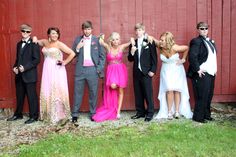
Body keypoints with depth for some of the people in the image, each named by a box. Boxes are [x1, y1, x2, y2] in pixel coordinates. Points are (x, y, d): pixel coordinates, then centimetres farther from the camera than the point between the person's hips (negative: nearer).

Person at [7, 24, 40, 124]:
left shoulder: (34, 44, -8)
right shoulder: (19, 44, 16)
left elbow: (37, 59, -13)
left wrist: (25, 67, -19)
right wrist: (15, 67, 3)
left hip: (29, 75, -7)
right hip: (19, 75, 7)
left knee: (31, 96, 1)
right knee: (19, 96, 16)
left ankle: (33, 116, 11)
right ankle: (18, 114, 29)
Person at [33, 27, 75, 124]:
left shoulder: (59, 44, -7)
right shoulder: (45, 42, 10)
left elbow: (72, 53, -12)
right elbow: (35, 42, 29)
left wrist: (65, 62, -9)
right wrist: (35, 39, 8)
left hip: (57, 71, -6)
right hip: (47, 71, 6)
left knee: (57, 92, -2)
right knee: (47, 92, 9)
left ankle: (58, 115, 8)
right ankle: (49, 115, 21)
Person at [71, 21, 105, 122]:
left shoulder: (97, 40, 5)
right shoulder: (78, 40, 9)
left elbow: (102, 56, 4)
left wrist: (99, 69, -4)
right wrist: (77, 48, -10)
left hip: (93, 70, -1)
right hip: (80, 70, 1)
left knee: (93, 93, 5)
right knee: (77, 92, 5)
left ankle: (93, 114, 17)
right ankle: (75, 114, 13)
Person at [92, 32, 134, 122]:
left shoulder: (122, 47, 1)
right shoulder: (108, 47, -2)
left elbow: (132, 41, 9)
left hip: (120, 70, 1)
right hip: (111, 70, -1)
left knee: (120, 91, 2)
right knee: (113, 86, -25)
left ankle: (118, 111, 11)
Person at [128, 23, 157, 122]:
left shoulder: (149, 42, -1)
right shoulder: (133, 43, 9)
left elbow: (154, 58, -2)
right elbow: (130, 59, 8)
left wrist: (153, 70, -9)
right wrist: (132, 52, -11)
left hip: (146, 72, -4)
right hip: (136, 72, 4)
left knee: (148, 93, -1)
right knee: (138, 94, 9)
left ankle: (150, 113, 9)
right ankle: (140, 112, 20)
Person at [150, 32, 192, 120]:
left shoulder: (174, 48, -24)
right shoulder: (160, 46, -16)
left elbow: (186, 48, -7)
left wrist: (183, 59, -2)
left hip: (177, 70, -1)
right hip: (166, 71, 1)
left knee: (177, 90, -2)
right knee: (169, 90, -11)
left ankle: (177, 111, 5)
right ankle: (169, 112, -4)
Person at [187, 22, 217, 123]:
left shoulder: (210, 41, 15)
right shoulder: (196, 41, -11)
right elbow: (192, 57, -20)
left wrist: (215, 69, 14)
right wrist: (198, 69, -19)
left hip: (211, 73, 8)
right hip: (202, 74, -8)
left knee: (208, 96, 14)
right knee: (202, 97, -3)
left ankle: (206, 115, 27)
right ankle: (198, 117, 10)